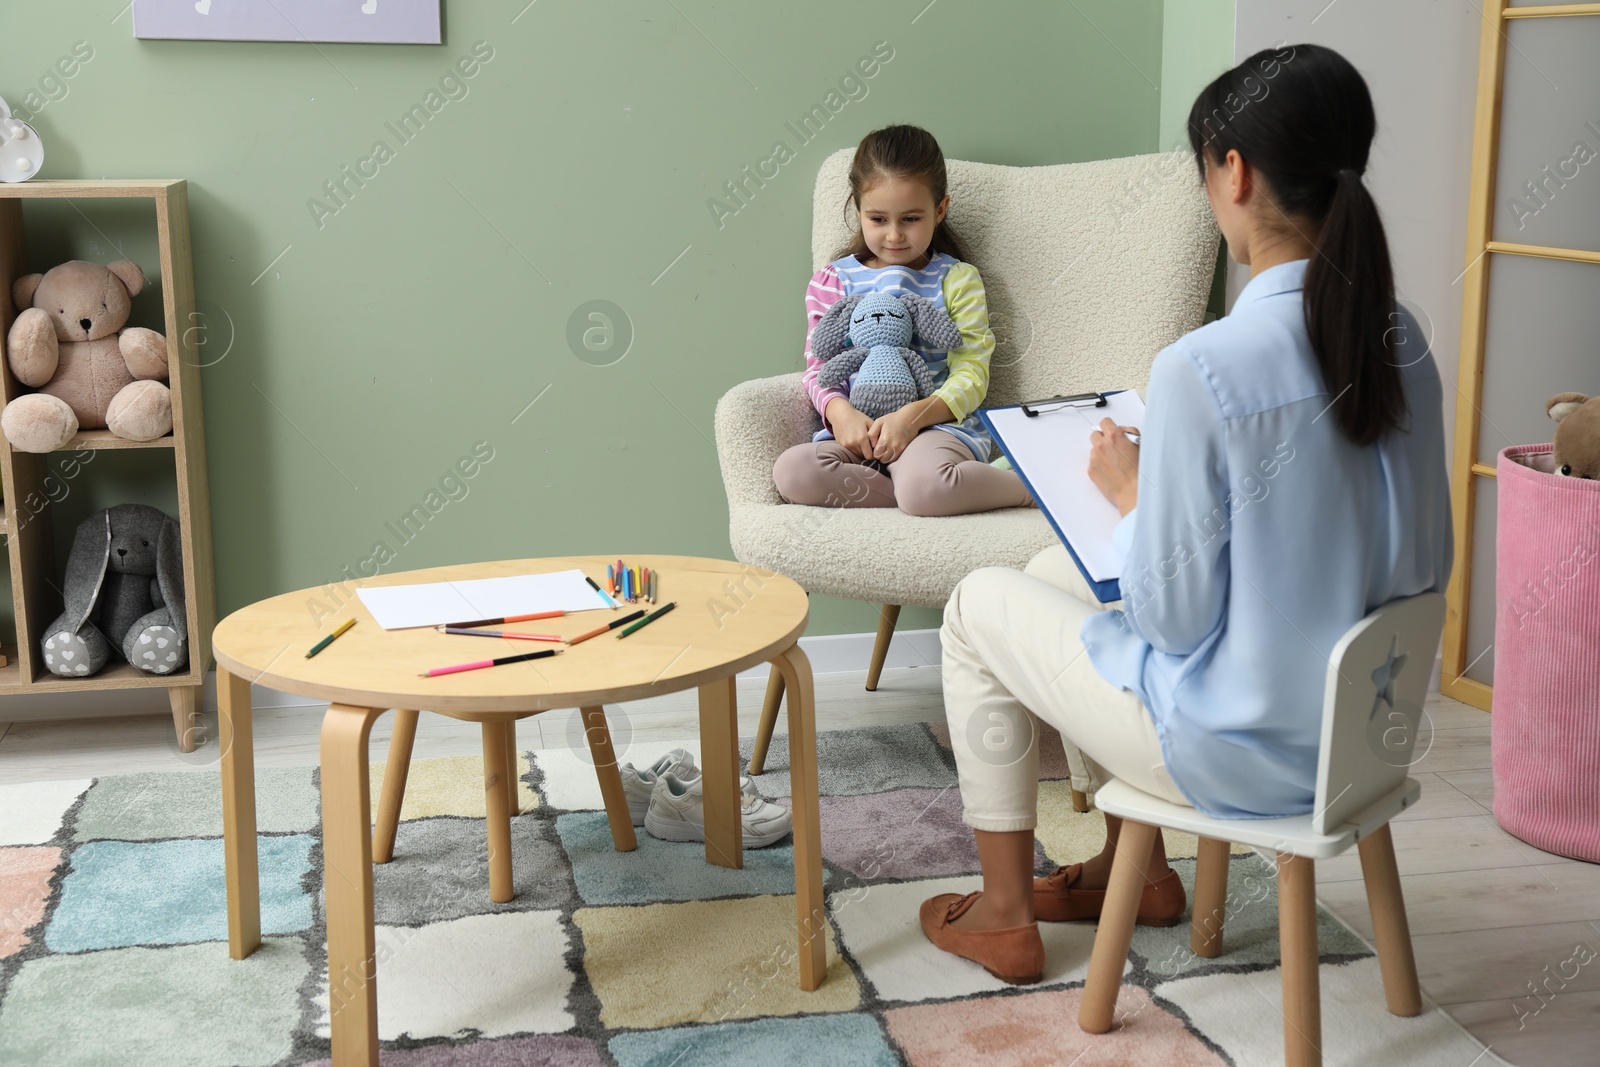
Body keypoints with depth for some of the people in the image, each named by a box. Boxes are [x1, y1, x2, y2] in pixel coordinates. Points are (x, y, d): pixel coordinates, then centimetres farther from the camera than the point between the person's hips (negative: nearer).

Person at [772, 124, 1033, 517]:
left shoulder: (957, 279, 7)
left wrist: (913, 416, -19)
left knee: (923, 486, -39)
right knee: (791, 472, -29)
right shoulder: (833, 281, 13)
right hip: (856, 429, 4)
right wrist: (840, 412, -15)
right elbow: (818, 367, 9)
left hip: (939, 423, -4)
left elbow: (971, 375, -1)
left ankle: (1031, 485, -13)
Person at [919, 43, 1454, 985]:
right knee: (1063, 571, 26)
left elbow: (1173, 618, -22)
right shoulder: (1403, 341, -5)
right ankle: (1134, 866, 39)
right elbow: (1431, 566, 5)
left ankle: (1004, 916, 28)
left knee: (980, 606, 14)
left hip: (1241, 755, -7)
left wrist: (1130, 492, -3)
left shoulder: (1202, 369, -28)